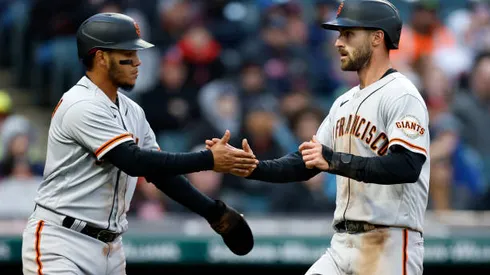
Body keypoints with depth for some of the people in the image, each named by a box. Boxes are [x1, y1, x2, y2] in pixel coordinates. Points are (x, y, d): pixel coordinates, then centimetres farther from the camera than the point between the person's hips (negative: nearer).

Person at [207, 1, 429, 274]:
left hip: (389, 244, -9)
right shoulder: (345, 102, 18)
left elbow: (407, 167, -24)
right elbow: (306, 165, 18)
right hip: (343, 243, 9)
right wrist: (253, 168, 2)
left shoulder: (401, 96, -11)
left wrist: (334, 160, -27)